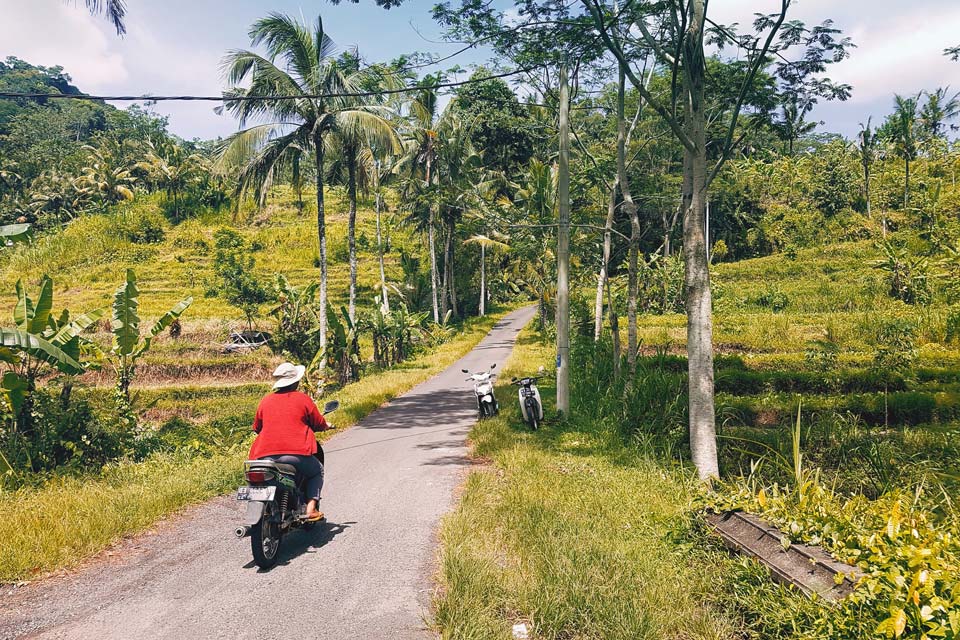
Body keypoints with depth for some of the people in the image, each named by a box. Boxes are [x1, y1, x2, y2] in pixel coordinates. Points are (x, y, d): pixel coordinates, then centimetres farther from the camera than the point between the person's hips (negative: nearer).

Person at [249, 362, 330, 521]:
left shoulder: (266, 399, 13)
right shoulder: (303, 398, 4)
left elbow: (257, 427, 22)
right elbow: (319, 424, 8)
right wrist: (326, 425, 32)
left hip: (265, 455, 3)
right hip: (296, 453, -3)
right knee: (317, 471, 23)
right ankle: (311, 507, 4)